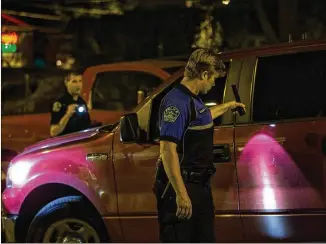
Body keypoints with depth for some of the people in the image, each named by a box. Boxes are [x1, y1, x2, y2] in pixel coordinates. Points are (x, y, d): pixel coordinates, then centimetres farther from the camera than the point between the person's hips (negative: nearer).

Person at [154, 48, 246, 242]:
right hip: (180, 187, -10)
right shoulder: (177, 102, -20)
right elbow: (167, 150, -27)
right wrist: (181, 194, -30)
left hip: (200, 186, 10)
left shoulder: (194, 101, 13)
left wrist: (227, 106, 55)